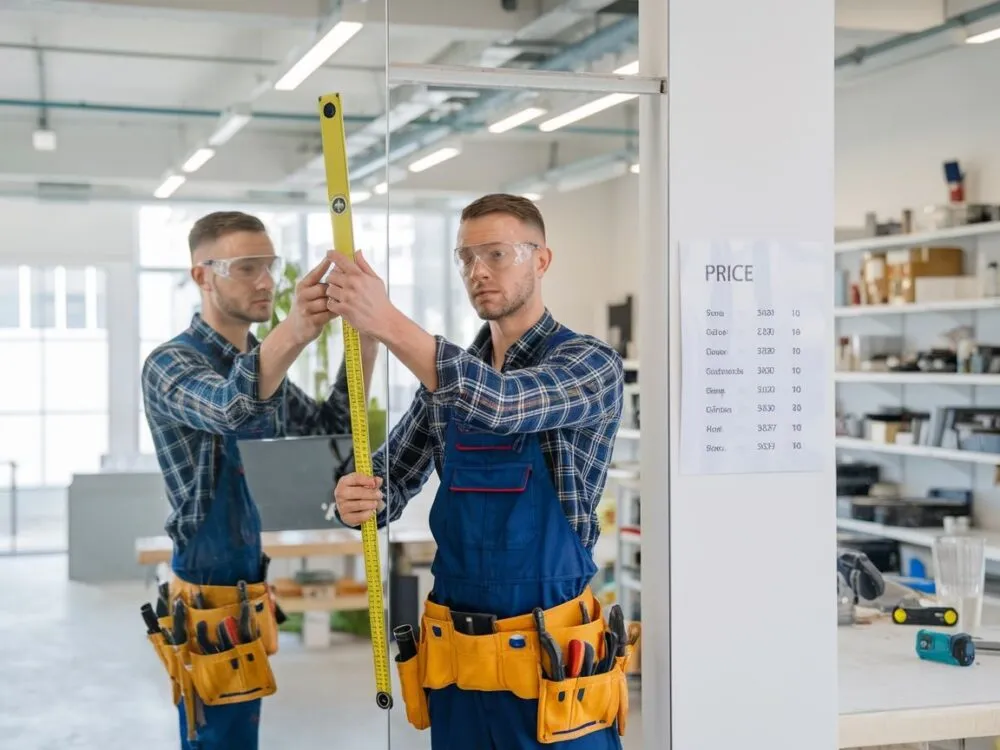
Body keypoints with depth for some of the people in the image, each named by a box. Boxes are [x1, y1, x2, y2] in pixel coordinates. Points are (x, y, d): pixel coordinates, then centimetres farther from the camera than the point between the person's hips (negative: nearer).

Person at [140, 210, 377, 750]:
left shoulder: (264, 363, 12)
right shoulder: (172, 362, -13)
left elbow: (330, 431, 7)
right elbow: (230, 410, -35)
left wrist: (364, 346, -10)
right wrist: (293, 334, -54)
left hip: (254, 590, 7)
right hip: (211, 594, -7)